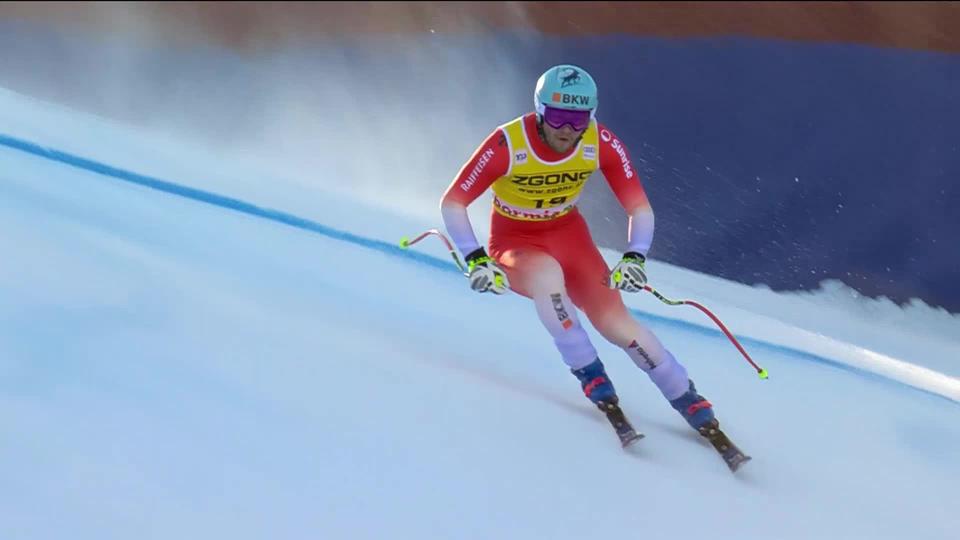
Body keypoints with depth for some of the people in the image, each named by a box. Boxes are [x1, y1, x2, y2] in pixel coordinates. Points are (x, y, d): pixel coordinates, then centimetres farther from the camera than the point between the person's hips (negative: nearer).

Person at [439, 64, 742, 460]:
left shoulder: (602, 144, -19)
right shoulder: (507, 145, -27)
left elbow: (640, 208, -11)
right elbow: (452, 203, -21)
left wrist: (634, 258, -28)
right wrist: (476, 261, -32)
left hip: (569, 235, 2)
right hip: (514, 241, -2)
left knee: (615, 320, -18)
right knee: (548, 274, -38)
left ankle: (695, 408, -4)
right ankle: (593, 382, -24)